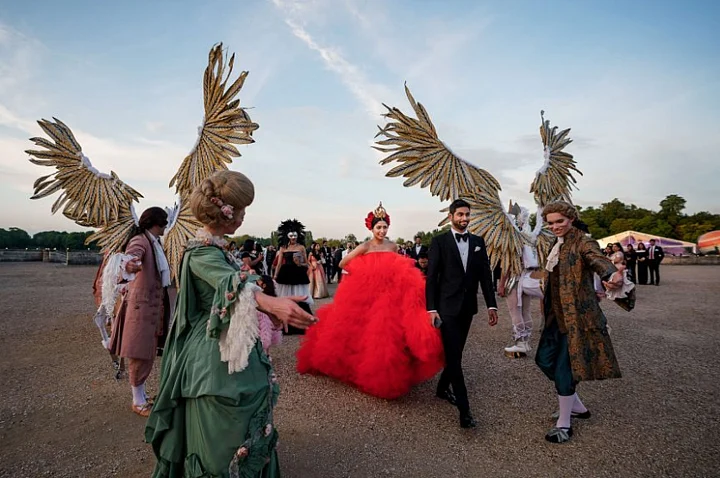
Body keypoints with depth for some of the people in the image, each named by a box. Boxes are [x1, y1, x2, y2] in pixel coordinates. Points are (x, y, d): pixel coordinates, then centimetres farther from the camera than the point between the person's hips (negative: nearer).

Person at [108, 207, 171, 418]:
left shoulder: (154, 243, 12)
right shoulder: (139, 241, -16)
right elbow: (130, 257, -39)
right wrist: (129, 265, -60)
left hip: (153, 304, 9)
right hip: (141, 304, -9)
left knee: (147, 351, 16)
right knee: (140, 353, 0)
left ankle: (141, 393, 29)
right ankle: (138, 401, 11)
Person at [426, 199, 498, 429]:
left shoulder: (478, 242, 8)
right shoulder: (439, 241, -4)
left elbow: (485, 275, 7)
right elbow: (431, 277, -7)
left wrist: (491, 305, 1)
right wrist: (431, 308, -13)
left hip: (468, 306, 5)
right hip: (447, 306, -4)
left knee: (456, 353, 15)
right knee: (454, 356, -5)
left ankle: (443, 388, 36)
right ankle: (464, 410, 0)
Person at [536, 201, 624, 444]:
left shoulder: (583, 243, -13)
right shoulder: (556, 245, 11)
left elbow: (598, 259, -35)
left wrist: (612, 274, -56)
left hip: (577, 315, -8)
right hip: (557, 315, 8)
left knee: (563, 366, -2)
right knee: (544, 358, 13)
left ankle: (564, 424, 17)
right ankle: (577, 406, 34)